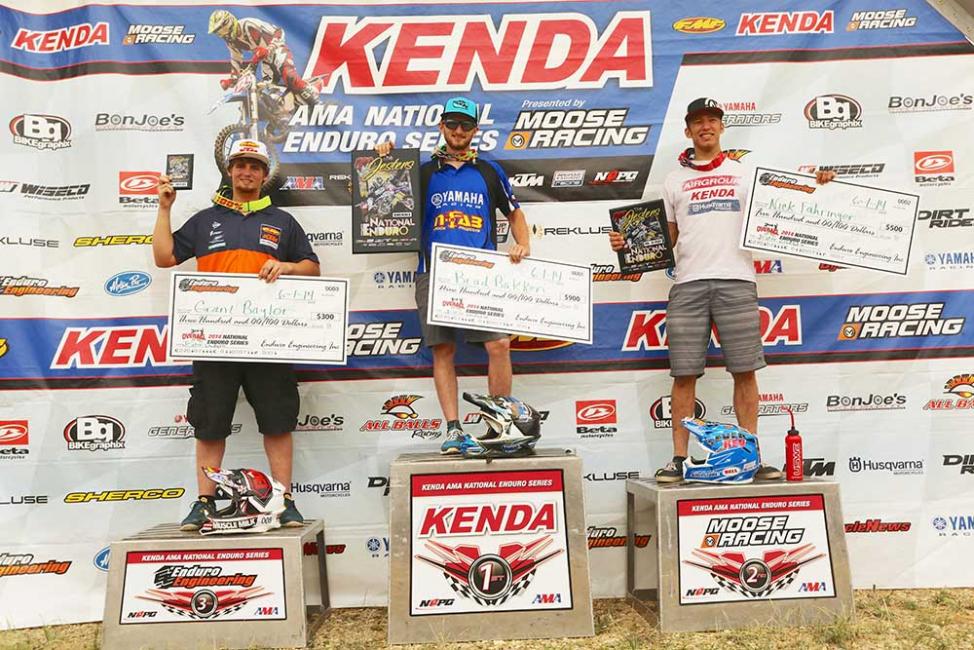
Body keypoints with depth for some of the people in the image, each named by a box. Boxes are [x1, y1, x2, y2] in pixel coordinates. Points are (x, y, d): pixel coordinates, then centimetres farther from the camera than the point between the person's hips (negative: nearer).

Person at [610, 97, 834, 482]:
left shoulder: (744, 173, 17)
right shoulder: (674, 180, 17)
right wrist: (628, 243, 1)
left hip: (736, 281, 0)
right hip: (689, 283, 0)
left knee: (744, 371, 0)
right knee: (684, 374, -2)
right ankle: (679, 458, 5)